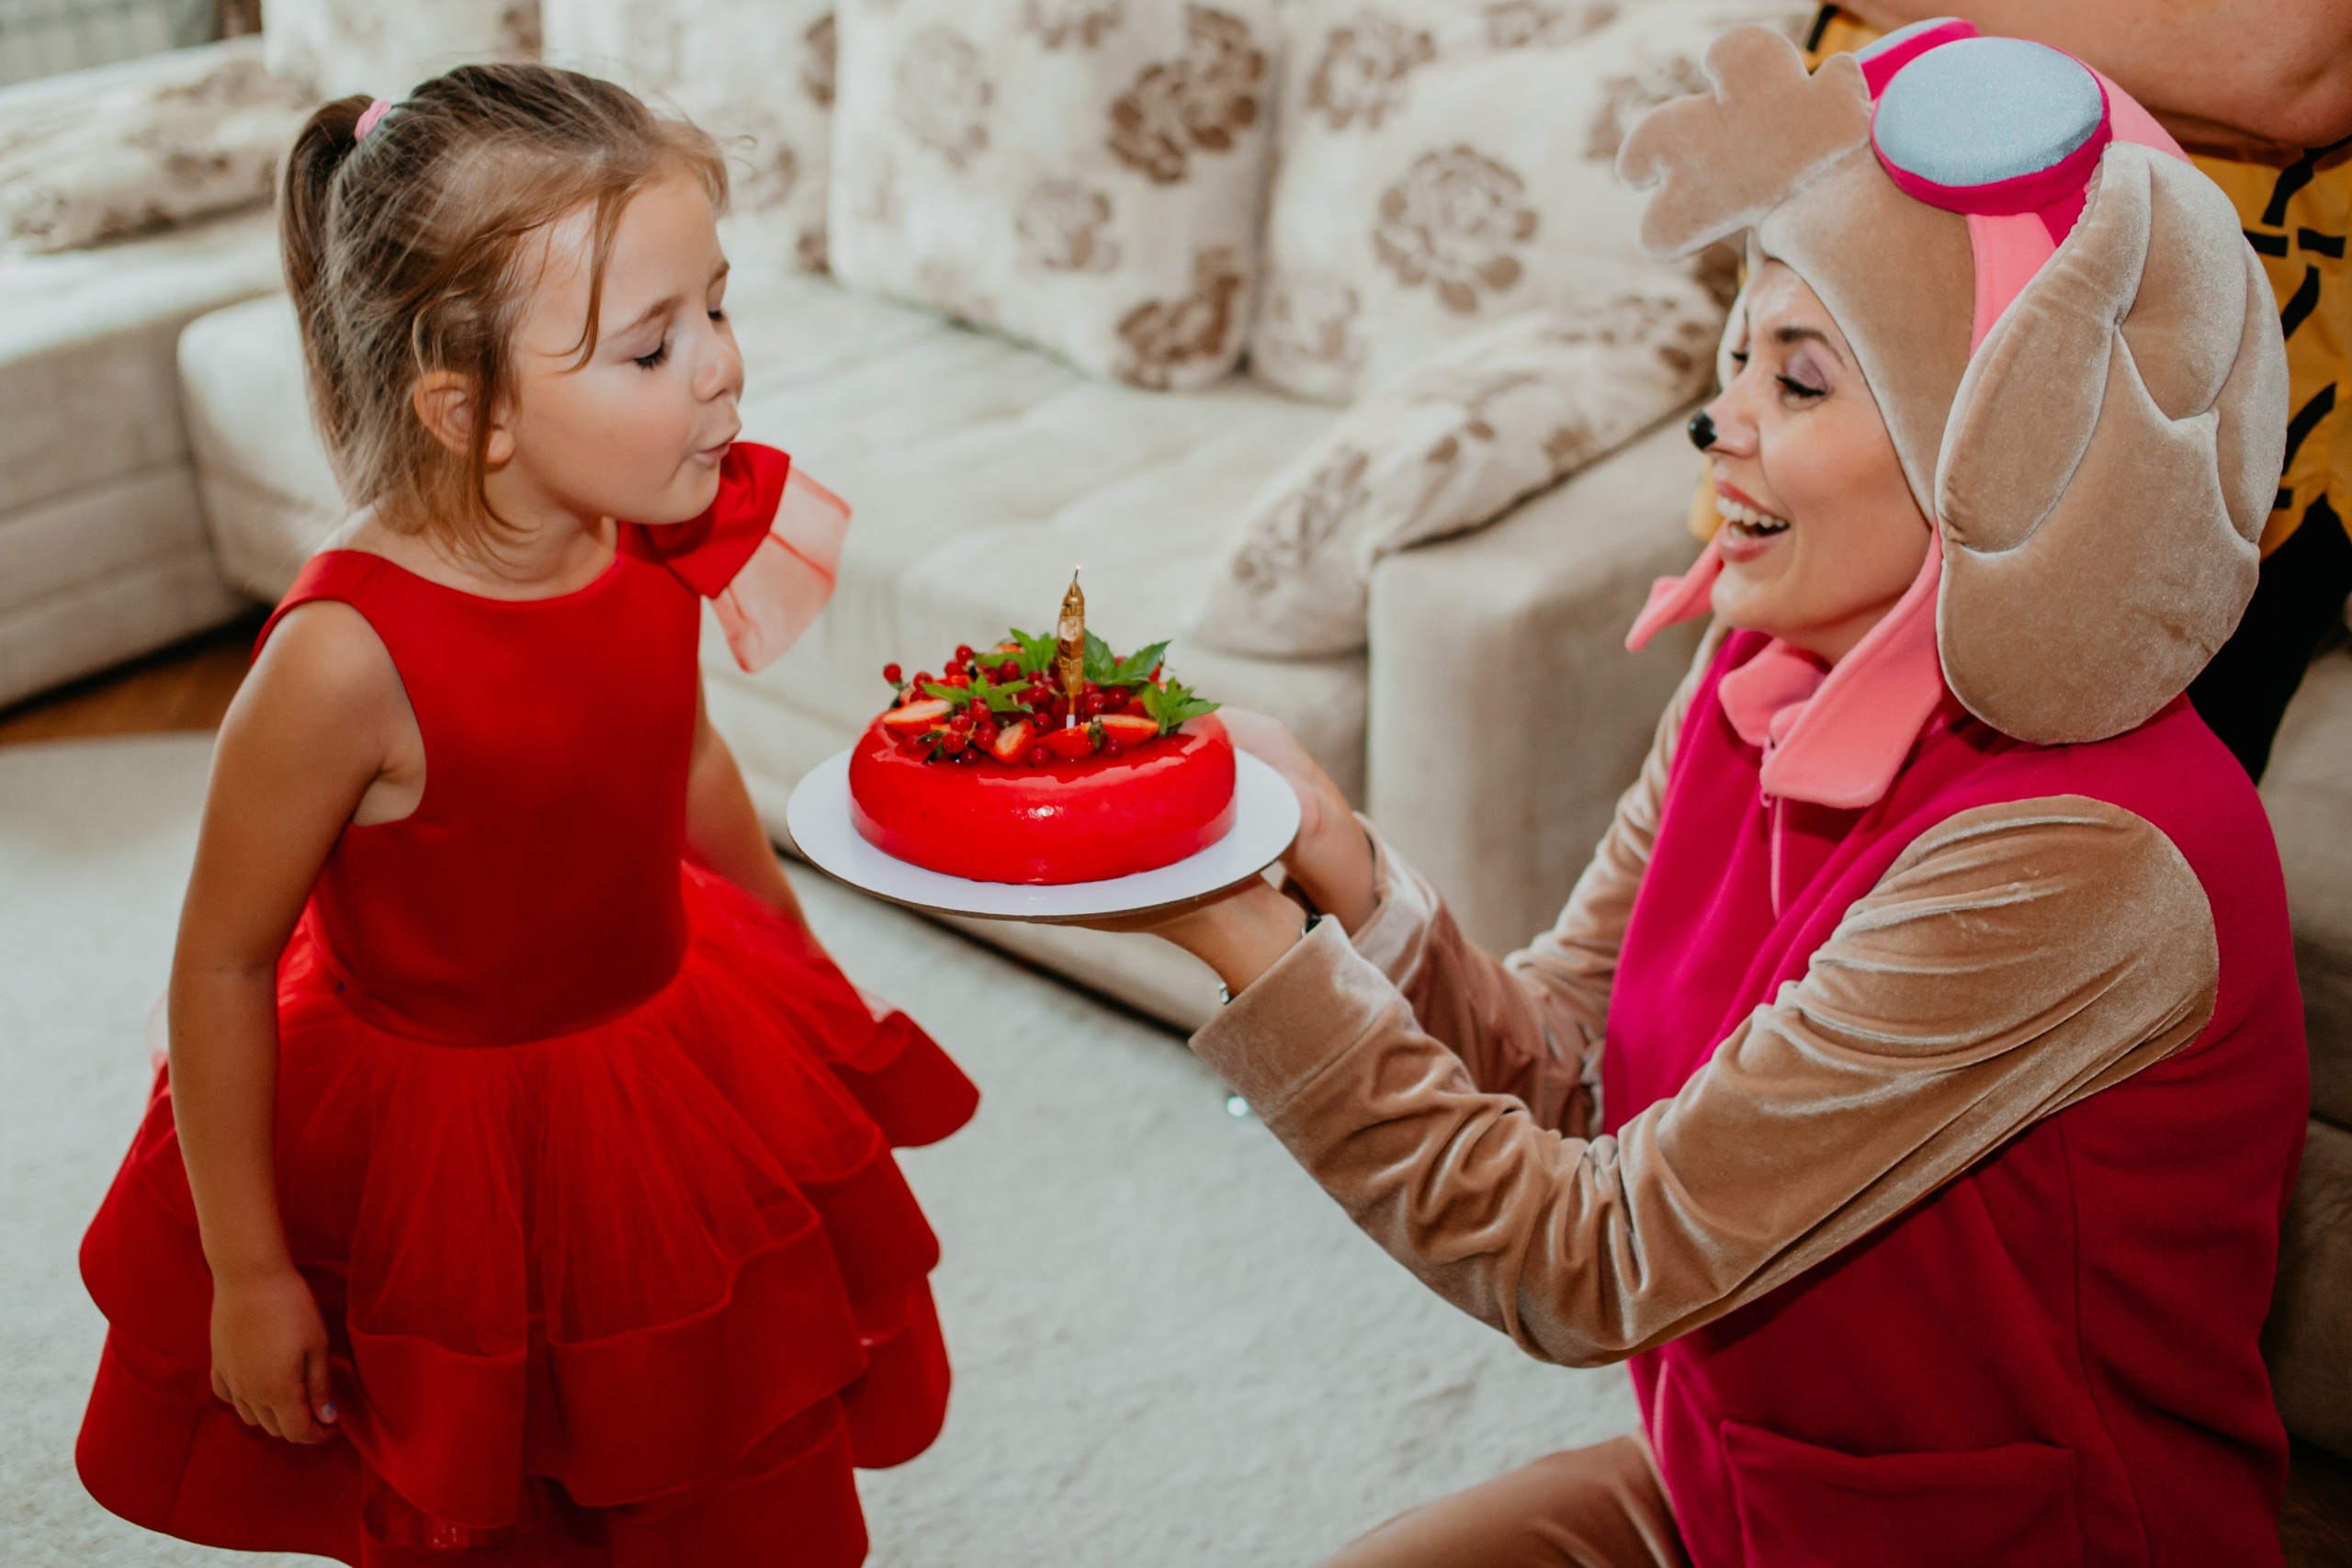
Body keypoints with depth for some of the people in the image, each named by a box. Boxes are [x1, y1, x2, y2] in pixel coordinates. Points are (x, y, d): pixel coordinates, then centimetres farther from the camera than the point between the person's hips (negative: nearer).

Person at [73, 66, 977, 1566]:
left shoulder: (652, 551, -14)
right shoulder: (349, 658, -32)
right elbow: (220, 966, -20)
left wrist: (807, 981, 20)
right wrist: (244, 1270, -12)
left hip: (672, 1076, 5)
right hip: (444, 1141, -5)